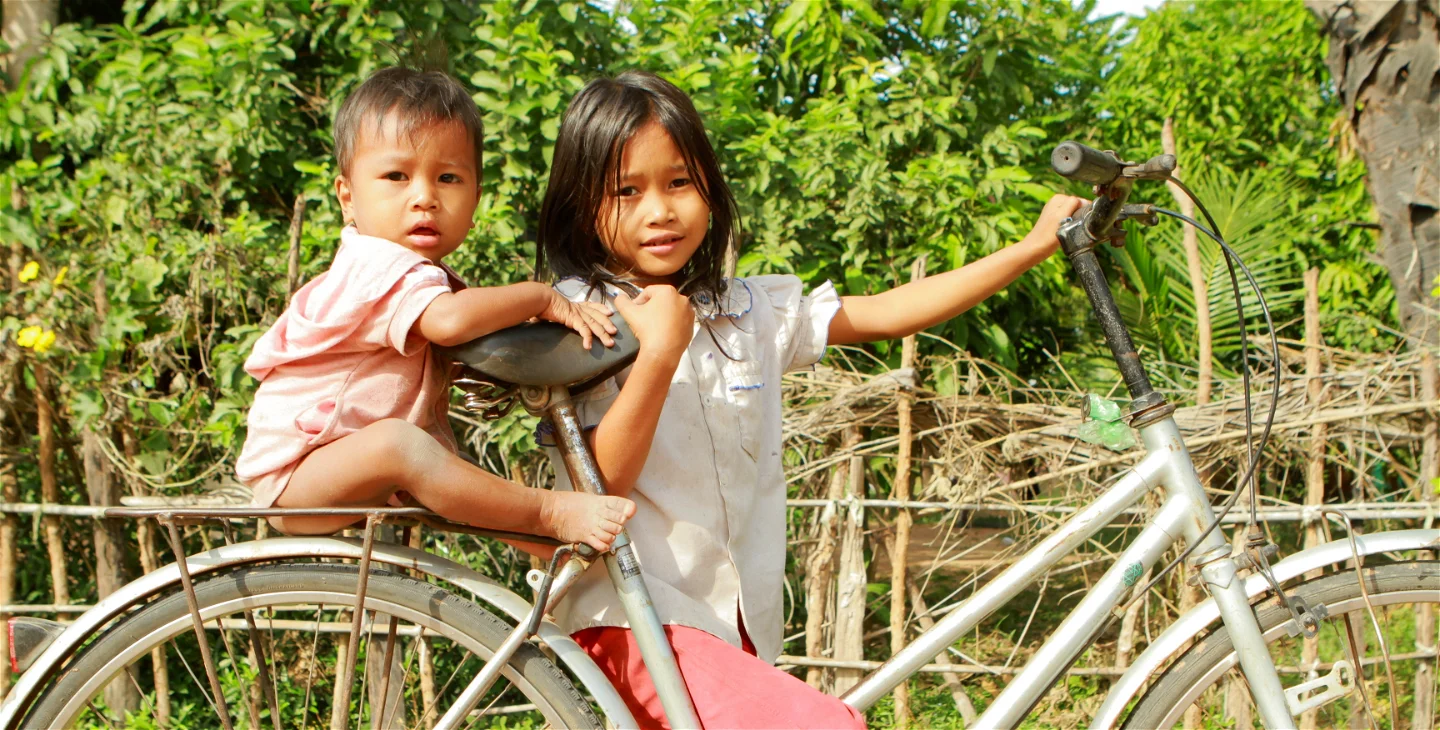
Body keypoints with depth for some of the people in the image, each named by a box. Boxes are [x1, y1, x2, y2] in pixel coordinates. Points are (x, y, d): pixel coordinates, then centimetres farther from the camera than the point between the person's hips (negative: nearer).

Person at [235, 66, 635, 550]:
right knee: (400, 445, -35)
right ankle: (553, 514, -34)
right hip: (295, 479, -12)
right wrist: (543, 298, -30)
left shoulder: (423, 273, 10)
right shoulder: (383, 271, -25)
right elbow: (449, 320, -44)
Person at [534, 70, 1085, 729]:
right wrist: (660, 353, -24)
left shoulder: (747, 313, 10)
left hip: (735, 620, 7)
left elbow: (886, 315, 10)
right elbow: (601, 480, -16)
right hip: (636, 622, -7)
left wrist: (1034, 247, 9)